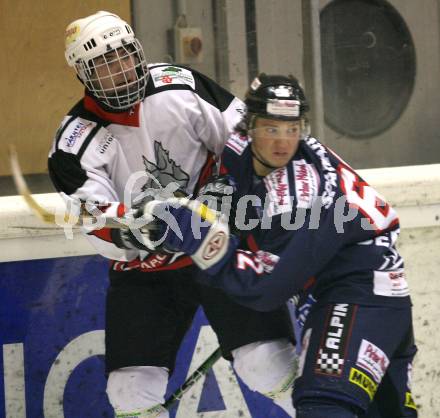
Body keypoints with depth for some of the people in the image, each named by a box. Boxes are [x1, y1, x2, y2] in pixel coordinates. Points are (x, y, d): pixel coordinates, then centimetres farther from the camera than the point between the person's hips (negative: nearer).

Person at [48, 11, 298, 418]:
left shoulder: (180, 87, -11)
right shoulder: (75, 144, -12)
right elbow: (102, 231, -19)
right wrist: (131, 223, -39)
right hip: (144, 270, 1)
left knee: (266, 362, -14)